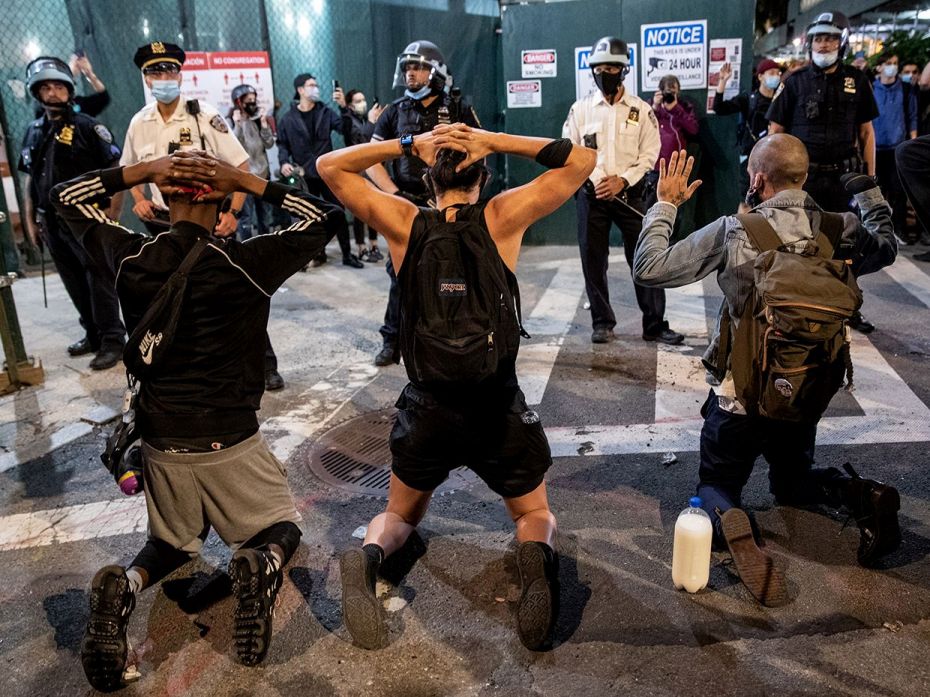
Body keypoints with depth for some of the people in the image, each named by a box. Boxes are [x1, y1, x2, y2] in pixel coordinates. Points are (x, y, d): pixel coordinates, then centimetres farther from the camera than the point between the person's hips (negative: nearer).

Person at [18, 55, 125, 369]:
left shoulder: (87, 127, -5)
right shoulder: (34, 132, 12)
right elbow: (30, 179, 17)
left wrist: (111, 216, -13)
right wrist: (30, 220, 13)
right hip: (52, 222, 6)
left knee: (99, 280, -4)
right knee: (75, 284, 13)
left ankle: (112, 340, 3)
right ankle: (94, 334, 25)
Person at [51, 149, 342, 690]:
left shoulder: (129, 259, -7)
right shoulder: (247, 263, -16)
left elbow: (66, 196, 11)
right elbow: (327, 219, -3)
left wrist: (142, 171, -2)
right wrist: (250, 182, -9)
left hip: (162, 443, 3)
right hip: (232, 442, -3)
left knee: (174, 542, 27)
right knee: (283, 524, 21)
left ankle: (127, 584, -7)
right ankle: (263, 563, -16)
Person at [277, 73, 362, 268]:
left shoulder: (325, 112, 5)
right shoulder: (288, 118, 2)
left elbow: (345, 127, -8)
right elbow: (282, 144, 6)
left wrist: (344, 107, -22)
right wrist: (284, 162, -11)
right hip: (304, 176, 0)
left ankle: (347, 254, 10)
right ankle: (318, 253, 21)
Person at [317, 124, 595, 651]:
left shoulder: (405, 223, -3)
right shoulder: (503, 217, -6)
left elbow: (330, 166, 9)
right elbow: (582, 160, 2)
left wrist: (409, 145, 3)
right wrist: (494, 141, -1)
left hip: (427, 407, 2)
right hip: (498, 407, -1)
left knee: (401, 516, 26)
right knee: (536, 515, 23)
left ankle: (368, 555, -9)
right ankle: (538, 555, -13)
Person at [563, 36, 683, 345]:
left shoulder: (641, 110, 4)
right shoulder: (580, 109, 5)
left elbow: (650, 153, 1)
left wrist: (622, 180, -13)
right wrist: (596, 179, -11)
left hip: (630, 192, -1)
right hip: (591, 193, 1)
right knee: (593, 260, 4)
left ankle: (655, 324, 7)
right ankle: (602, 323, 17)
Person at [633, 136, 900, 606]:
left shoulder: (733, 231, -19)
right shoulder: (840, 229, -7)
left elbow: (649, 269, -15)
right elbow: (885, 249, 17)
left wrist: (665, 204, -3)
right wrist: (871, 194, 29)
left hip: (742, 395, -4)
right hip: (809, 392, 4)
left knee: (716, 484, 16)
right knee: (792, 482, 29)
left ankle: (729, 521, -20)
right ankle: (863, 496, -2)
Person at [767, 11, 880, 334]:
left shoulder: (857, 80, 5)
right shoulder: (795, 82, -1)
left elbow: (866, 132, 8)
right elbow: (775, 130, 0)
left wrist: (870, 176, 4)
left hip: (844, 176, 2)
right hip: (802, 176, -2)